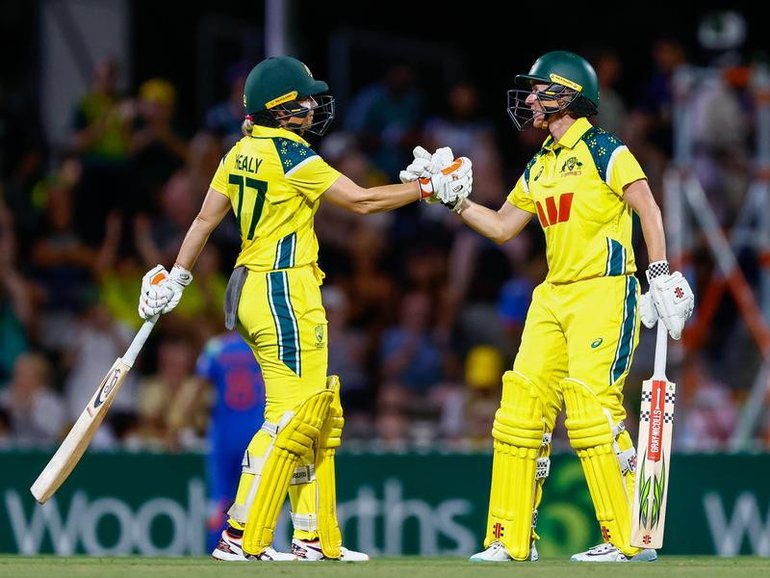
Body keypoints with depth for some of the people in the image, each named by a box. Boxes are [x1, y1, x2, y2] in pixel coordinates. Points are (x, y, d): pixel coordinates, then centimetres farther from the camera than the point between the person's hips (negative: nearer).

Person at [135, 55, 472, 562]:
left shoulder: (241, 154, 11)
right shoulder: (289, 154, -14)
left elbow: (206, 219, 16)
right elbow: (362, 200, -14)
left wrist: (176, 276, 25)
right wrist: (430, 187, -6)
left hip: (252, 291, 9)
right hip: (284, 292, -9)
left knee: (322, 415, 13)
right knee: (292, 416, -8)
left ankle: (317, 538, 14)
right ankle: (242, 536, -11)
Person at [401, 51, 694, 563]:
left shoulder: (603, 150, -5)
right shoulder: (541, 166, 18)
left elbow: (647, 209, -12)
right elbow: (502, 227, 24)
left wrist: (661, 275, -20)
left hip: (605, 293, -8)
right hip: (554, 297, 8)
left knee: (591, 403, -16)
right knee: (522, 405, 3)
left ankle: (630, 539, -12)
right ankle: (513, 539, 8)